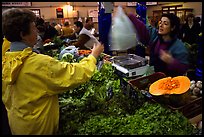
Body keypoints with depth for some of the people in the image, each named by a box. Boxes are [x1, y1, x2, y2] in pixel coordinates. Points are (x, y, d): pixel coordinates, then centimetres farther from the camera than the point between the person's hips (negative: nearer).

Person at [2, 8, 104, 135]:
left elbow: (6, 99, 5)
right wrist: (94, 55, -11)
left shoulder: (5, 62, -9)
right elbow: (79, 73, -25)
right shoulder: (40, 64, -31)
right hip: (38, 128, -6)